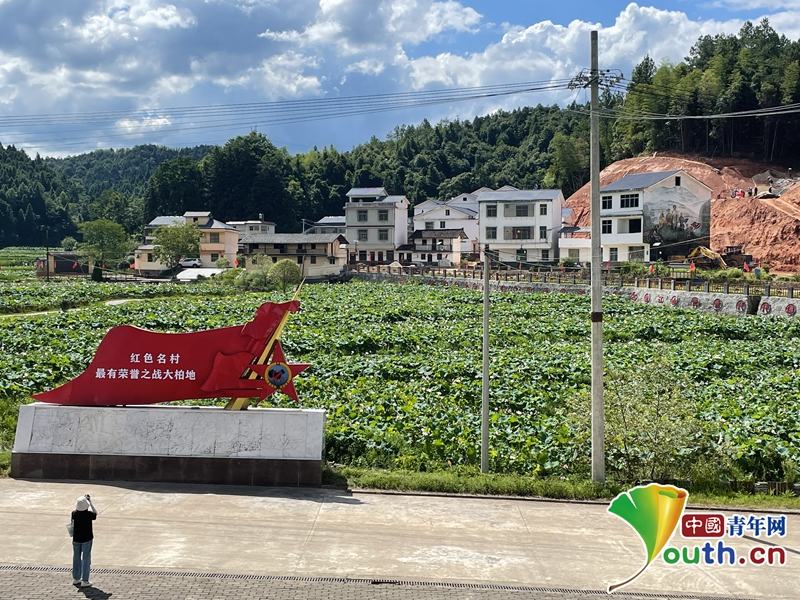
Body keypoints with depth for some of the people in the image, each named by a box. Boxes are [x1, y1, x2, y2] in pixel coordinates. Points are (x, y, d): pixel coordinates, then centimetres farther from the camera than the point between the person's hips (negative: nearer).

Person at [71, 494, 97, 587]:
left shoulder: (74, 513, -10)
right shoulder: (88, 514, -20)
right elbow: (96, 513, 2)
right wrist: (90, 502, 3)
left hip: (76, 539, 4)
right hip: (86, 539, -4)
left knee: (76, 558, 17)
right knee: (86, 559, 4)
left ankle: (76, 579, 28)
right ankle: (85, 581, 7)